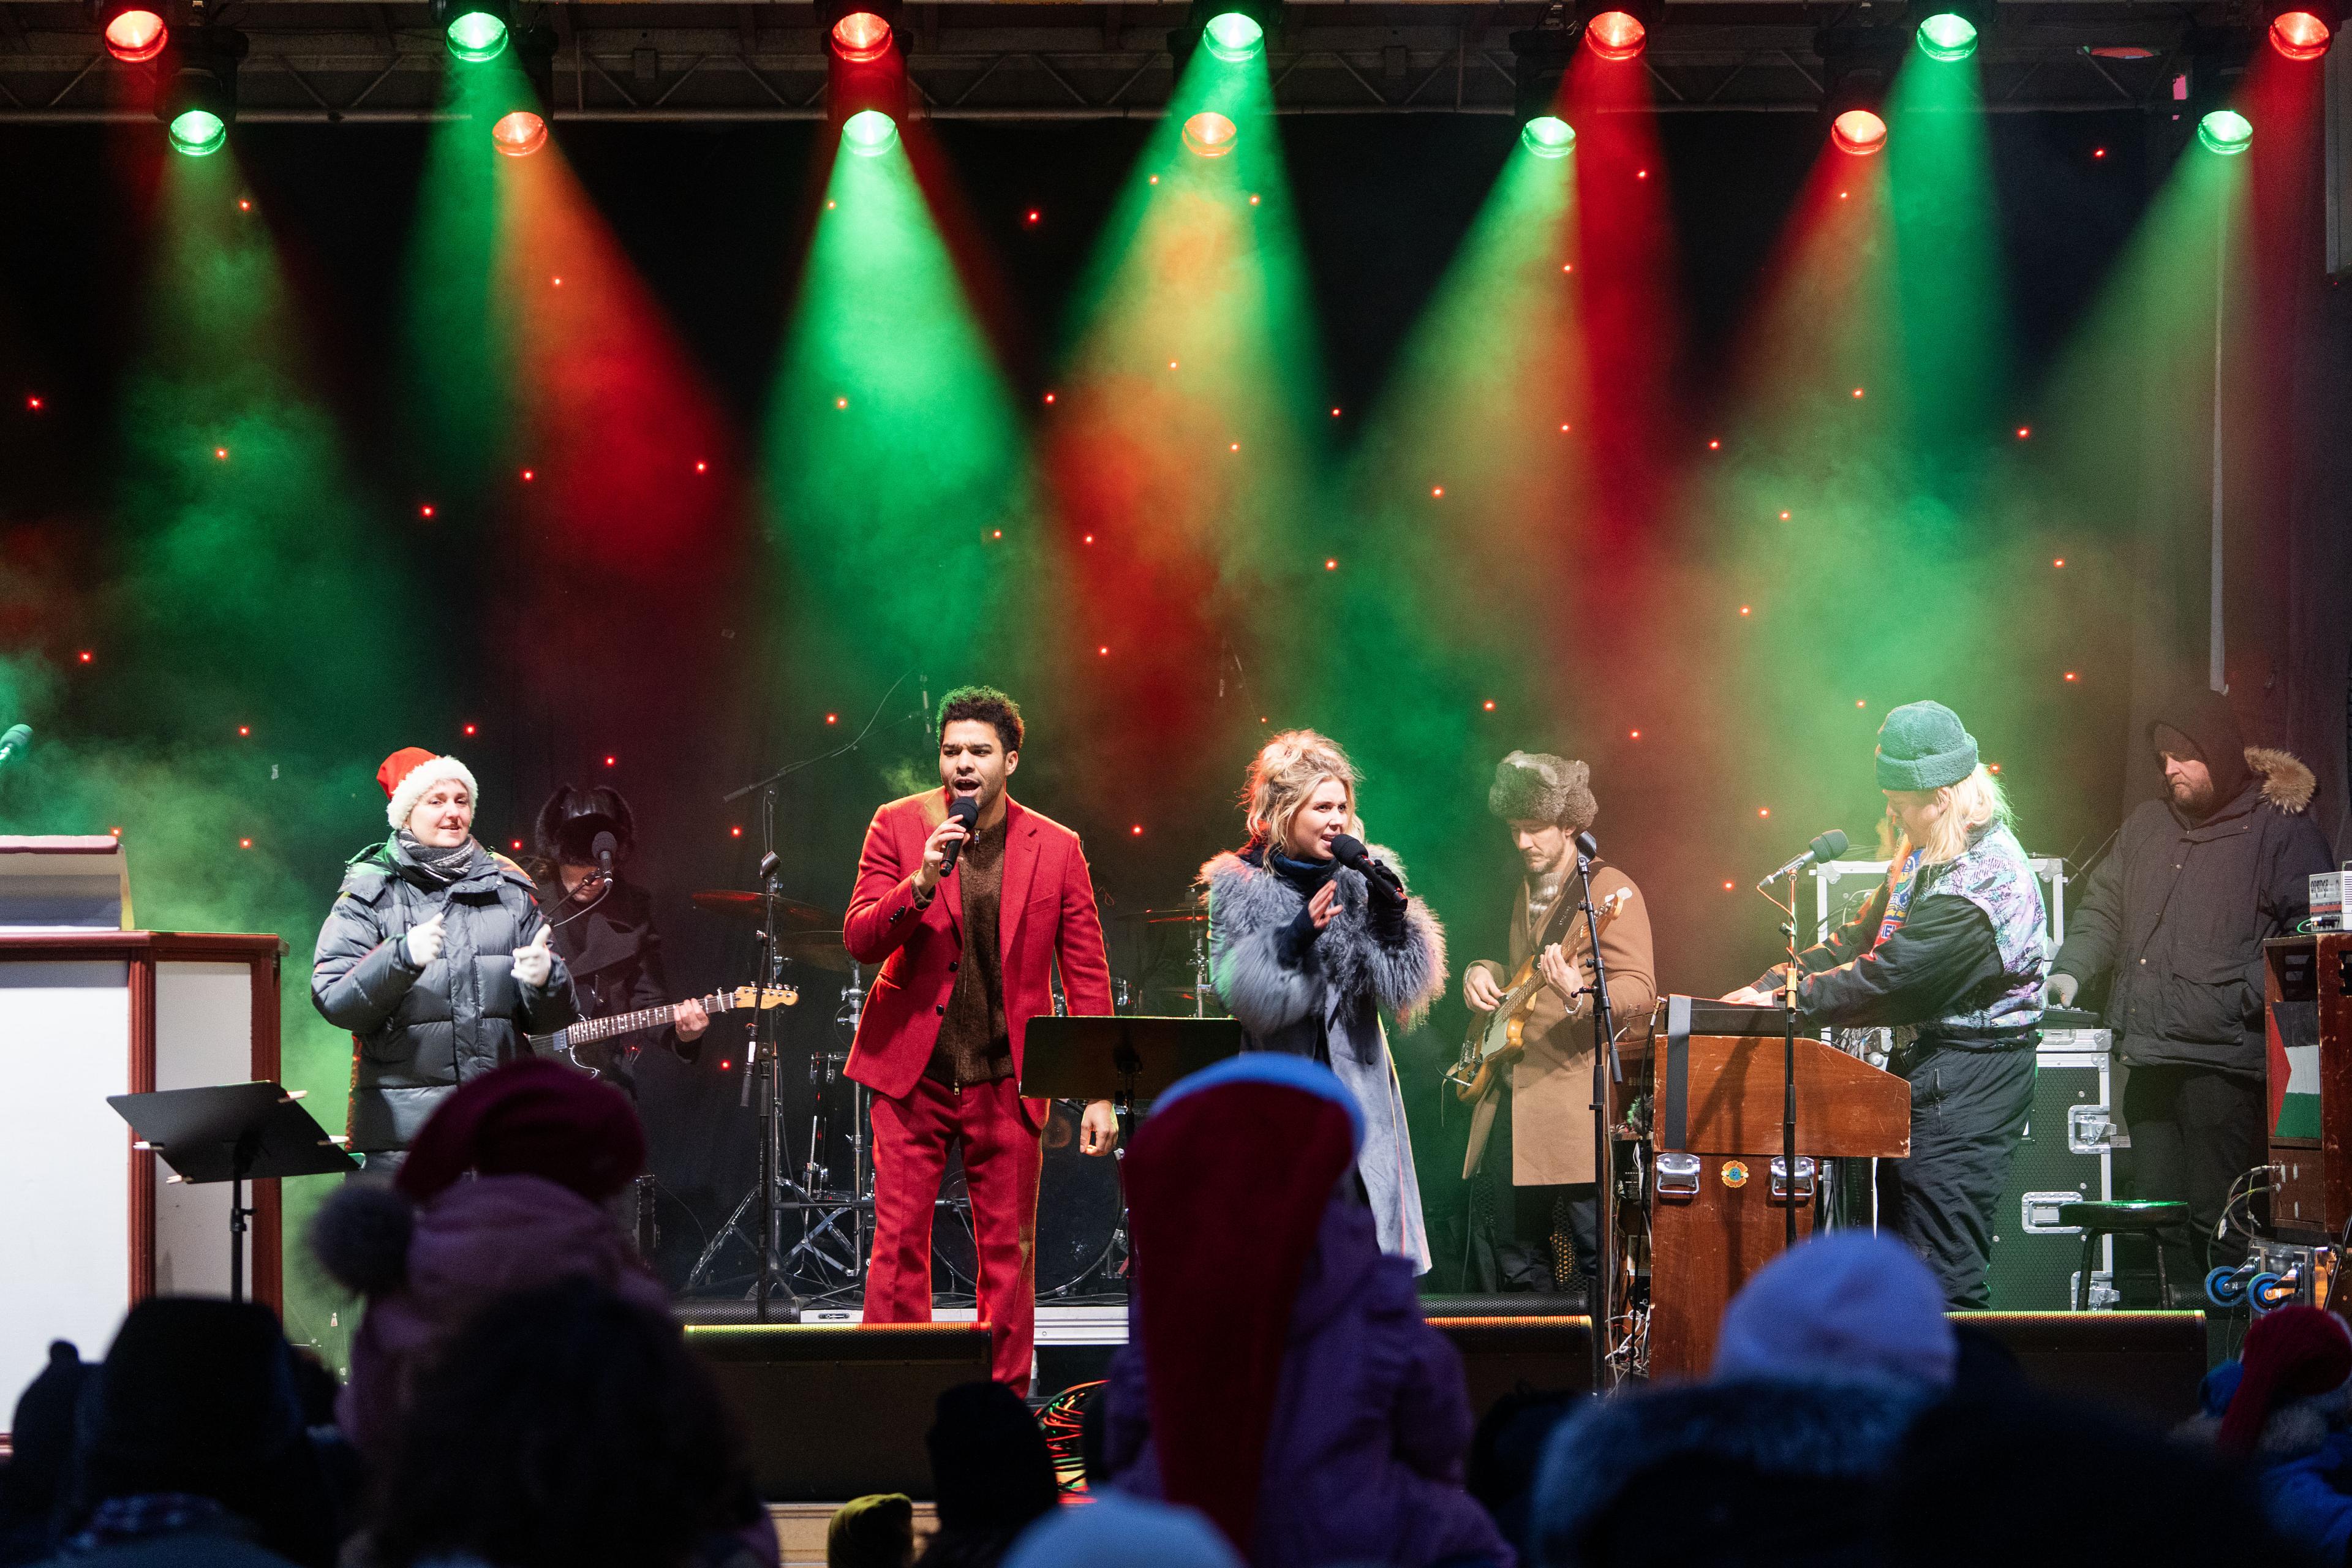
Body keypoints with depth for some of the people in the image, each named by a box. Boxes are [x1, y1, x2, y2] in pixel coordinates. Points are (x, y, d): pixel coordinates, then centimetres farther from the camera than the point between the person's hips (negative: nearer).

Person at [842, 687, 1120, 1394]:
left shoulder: (1056, 849, 2)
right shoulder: (898, 827, 1)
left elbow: (1087, 977, 4)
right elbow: (858, 939, -5)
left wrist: (1099, 1092, -1)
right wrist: (923, 880, -21)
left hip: (1005, 1080, 1)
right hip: (912, 1070, -1)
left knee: (1009, 1254, 3)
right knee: (898, 1245, -4)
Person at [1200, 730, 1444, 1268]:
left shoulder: (1361, 880, 7)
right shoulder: (1238, 886, -1)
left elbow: (1407, 984, 2)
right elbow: (1237, 992, -10)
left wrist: (1392, 917, -13)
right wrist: (1296, 935, -20)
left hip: (1356, 1079, 2)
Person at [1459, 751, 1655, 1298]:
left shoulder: (1610, 891, -7)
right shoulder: (1529, 890, 19)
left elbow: (1641, 990, -16)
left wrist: (1580, 997, -35)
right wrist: (1482, 972, 12)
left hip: (1577, 1100, -8)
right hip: (1517, 1098, 8)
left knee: (1592, 1248, -11)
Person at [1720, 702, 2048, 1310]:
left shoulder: (1981, 877, -21)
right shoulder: (1927, 854, 13)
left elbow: (1892, 978, -22)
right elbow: (1864, 939, 17)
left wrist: (1789, 999, -15)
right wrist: (1769, 984, 5)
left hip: (1970, 1075, -11)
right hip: (1920, 1063, 11)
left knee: (1942, 1277, -13)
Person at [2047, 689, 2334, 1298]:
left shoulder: (2280, 829, 0)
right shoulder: (2147, 826, 20)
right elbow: (2103, 911, 25)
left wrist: (2250, 993, -16)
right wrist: (2071, 971, 7)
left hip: (2222, 1058, -7)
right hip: (2148, 1057, 7)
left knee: (2214, 1218, -11)